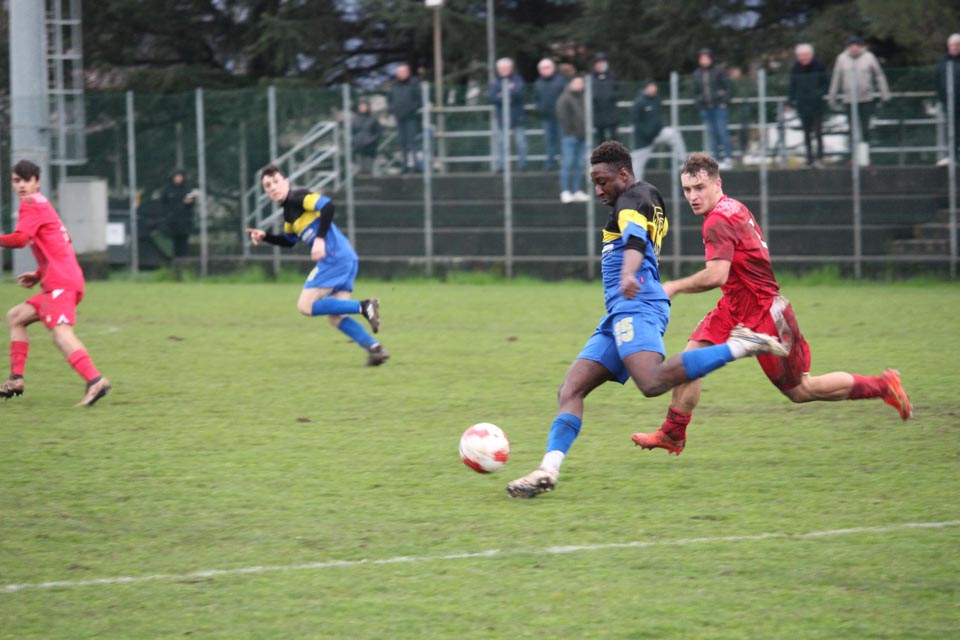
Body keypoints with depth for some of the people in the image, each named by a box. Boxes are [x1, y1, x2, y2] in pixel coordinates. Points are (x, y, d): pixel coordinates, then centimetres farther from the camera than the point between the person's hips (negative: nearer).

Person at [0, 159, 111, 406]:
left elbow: (20, 238, -18)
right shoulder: (43, 205, 26)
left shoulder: (31, 204, -3)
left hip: (60, 282, -10)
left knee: (61, 332, -25)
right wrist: (39, 275, 26)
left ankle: (95, 380, -44)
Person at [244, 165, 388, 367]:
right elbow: (289, 240, 36)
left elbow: (327, 205, -22)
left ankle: (363, 307, -15)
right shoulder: (288, 211, 22)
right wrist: (265, 237, 23)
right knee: (335, 317, 6)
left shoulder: (297, 197, -6)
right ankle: (375, 349, -4)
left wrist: (320, 239, -25)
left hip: (334, 257, -9)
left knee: (305, 306, -8)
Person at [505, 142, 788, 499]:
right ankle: (548, 470, -10)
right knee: (571, 389, 1)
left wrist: (628, 275, -42)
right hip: (620, 315, 11)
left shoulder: (632, 200, -3)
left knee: (653, 382, -33)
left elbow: (635, 239, -24)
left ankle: (737, 347, -24)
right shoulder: (650, 200, 27)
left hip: (635, 305, -11)